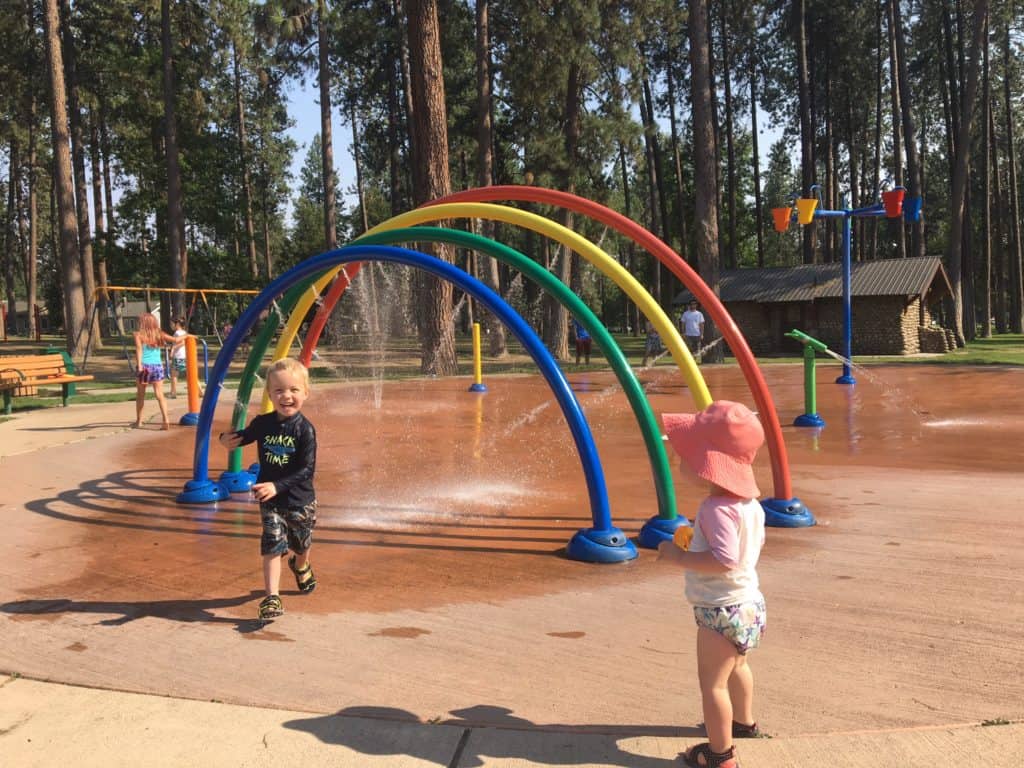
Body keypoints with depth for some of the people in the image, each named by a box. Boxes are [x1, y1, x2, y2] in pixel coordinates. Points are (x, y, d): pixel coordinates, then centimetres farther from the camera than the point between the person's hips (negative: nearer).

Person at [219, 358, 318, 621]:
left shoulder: (305, 429, -18)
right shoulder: (263, 423, -6)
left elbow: (307, 469, -22)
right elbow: (243, 437, 15)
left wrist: (277, 486, -31)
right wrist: (227, 439, -8)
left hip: (301, 501, -1)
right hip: (270, 501, 1)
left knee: (301, 544, 21)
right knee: (272, 546, -8)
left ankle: (301, 566, 54)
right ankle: (272, 598, -3)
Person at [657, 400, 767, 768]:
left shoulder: (717, 509, -29)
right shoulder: (750, 504, 1)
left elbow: (724, 561, -36)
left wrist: (679, 556, -27)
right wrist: (699, 540, 12)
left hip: (722, 612, -10)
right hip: (749, 604, 10)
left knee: (712, 682, 4)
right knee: (736, 666, 31)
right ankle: (743, 722, 53)